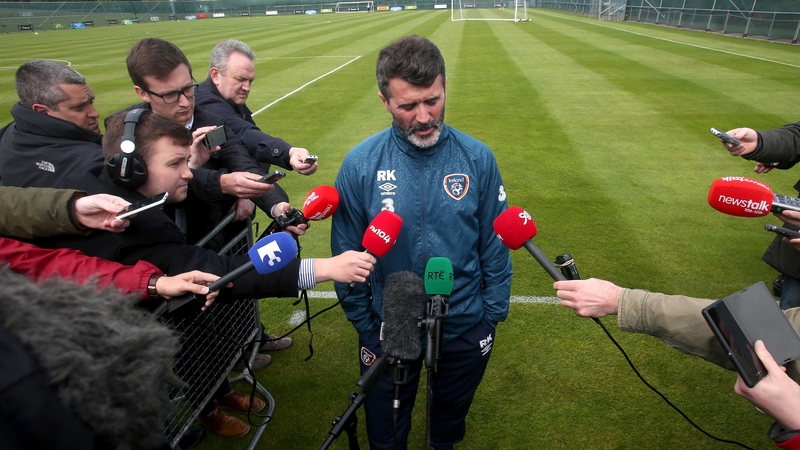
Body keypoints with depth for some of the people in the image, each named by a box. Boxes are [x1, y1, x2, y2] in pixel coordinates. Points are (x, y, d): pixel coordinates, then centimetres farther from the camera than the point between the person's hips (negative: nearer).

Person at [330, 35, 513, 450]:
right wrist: (363, 323, -2)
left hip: (467, 328, 1)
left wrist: (492, 314, -2)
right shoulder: (360, 165, -16)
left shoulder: (477, 157, -13)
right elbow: (347, 256, -7)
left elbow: (495, 245, -5)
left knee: (451, 414, 29)